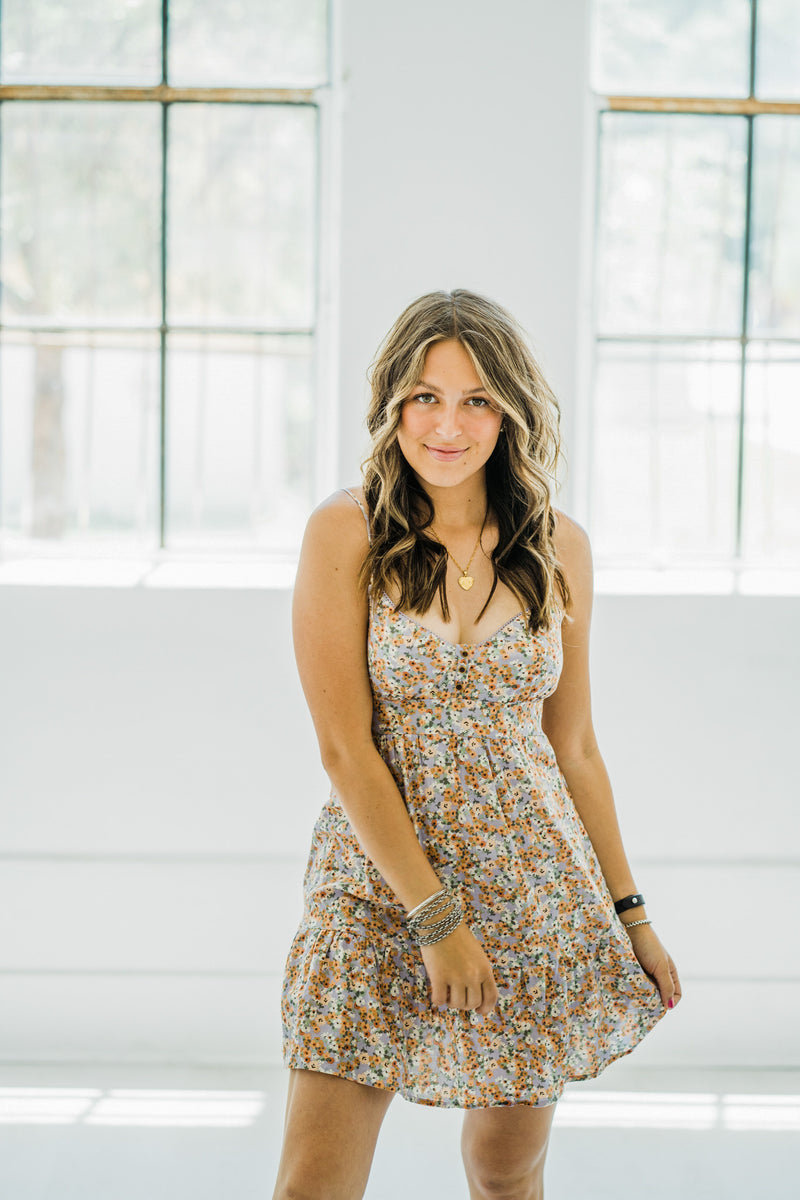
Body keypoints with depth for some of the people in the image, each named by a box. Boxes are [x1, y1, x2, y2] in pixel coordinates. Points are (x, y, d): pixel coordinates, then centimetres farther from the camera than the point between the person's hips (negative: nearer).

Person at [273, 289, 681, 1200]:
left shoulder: (558, 549, 3)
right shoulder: (346, 533, -7)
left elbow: (574, 747, 11)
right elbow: (344, 748, -11)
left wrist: (629, 912, 11)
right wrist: (435, 916, -15)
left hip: (538, 887, 3)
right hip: (378, 886, -3)